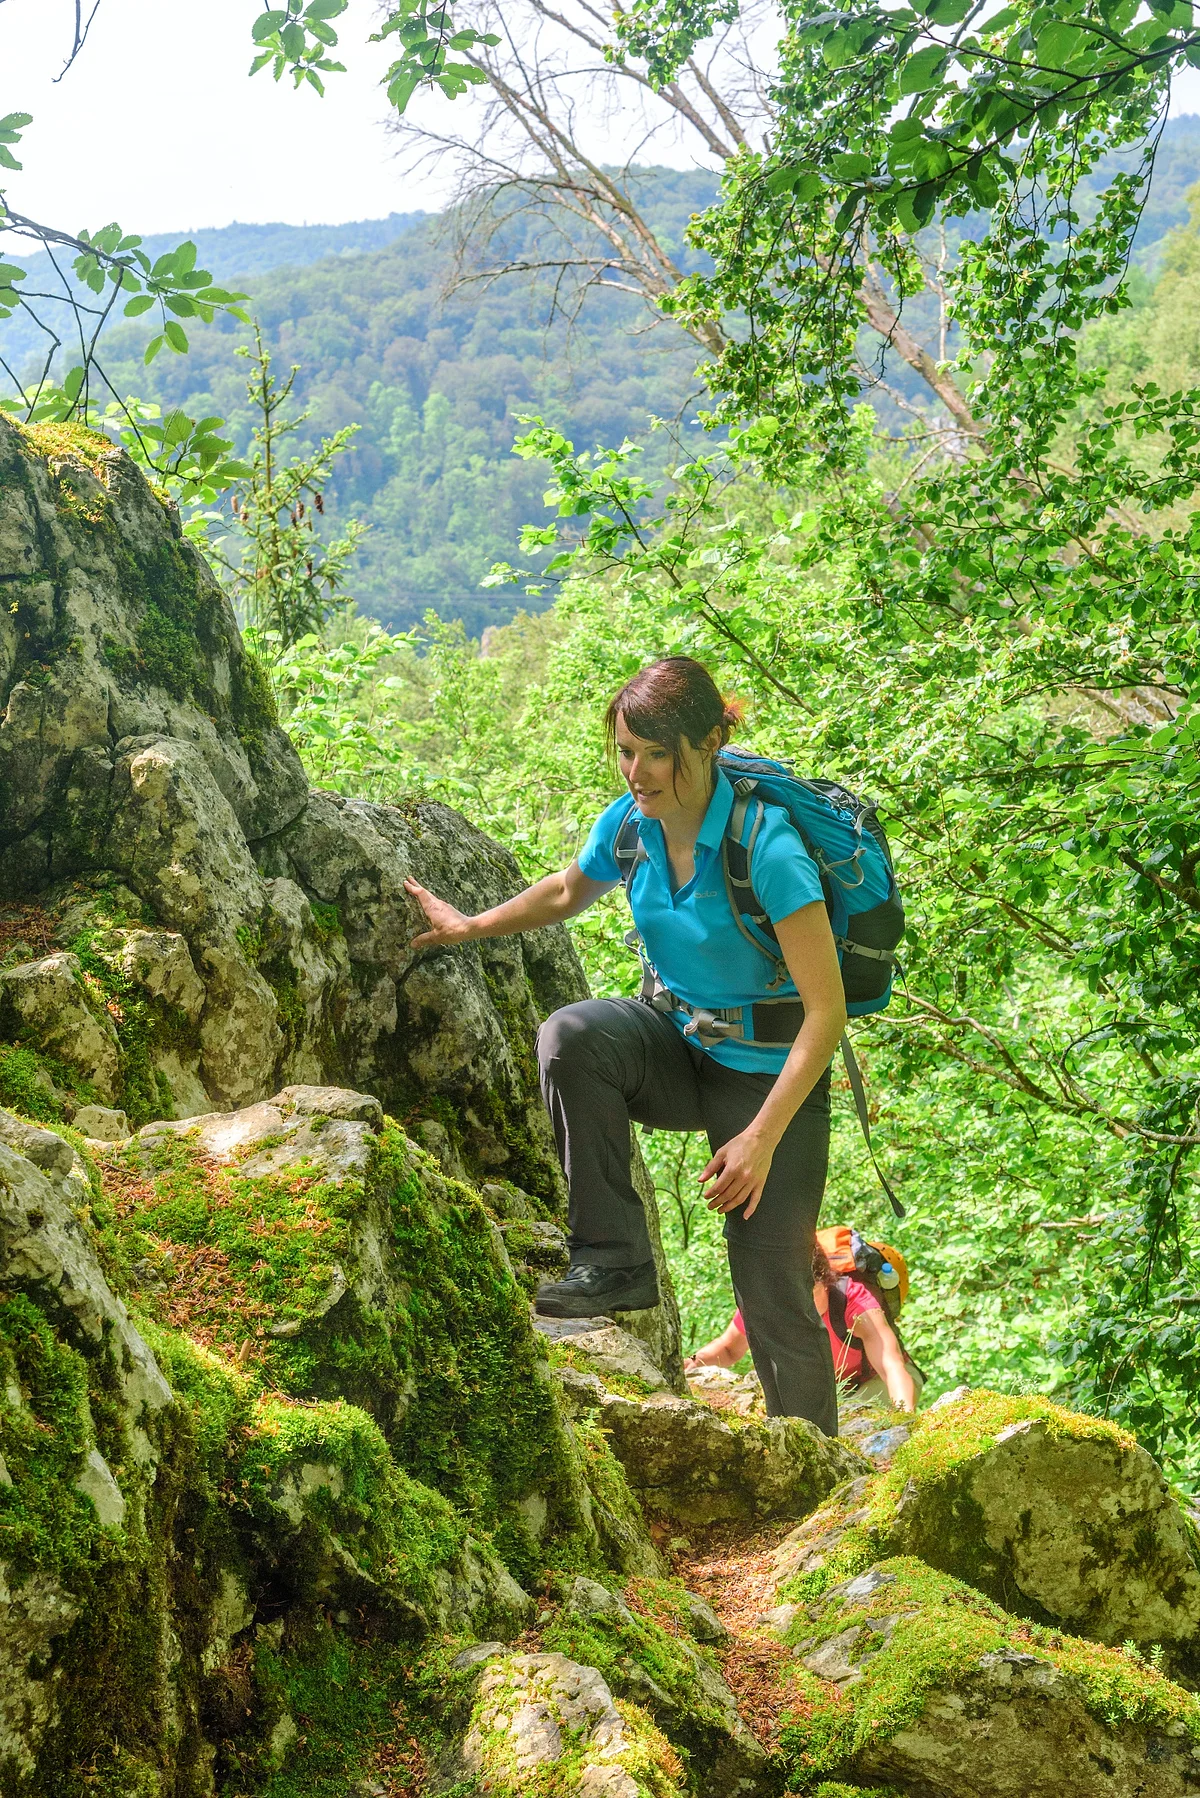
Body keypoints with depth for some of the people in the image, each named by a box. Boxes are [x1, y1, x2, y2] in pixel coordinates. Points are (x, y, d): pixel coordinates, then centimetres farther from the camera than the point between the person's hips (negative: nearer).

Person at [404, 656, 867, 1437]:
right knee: (570, 1036, -27)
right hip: (680, 1048, 5)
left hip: (771, 1073, -5)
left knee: (776, 1302, -4)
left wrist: (762, 1137, -27)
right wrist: (470, 926, 14)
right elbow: (567, 893, 18)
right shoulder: (629, 824, -8)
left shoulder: (765, 844, -26)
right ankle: (615, 1261, -16)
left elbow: (827, 1010, -25)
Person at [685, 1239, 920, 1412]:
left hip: (875, 1382, -4)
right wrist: (692, 1363, -26)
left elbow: (892, 1366, -48)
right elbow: (728, 1348, -3)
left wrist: (905, 1415, -69)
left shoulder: (855, 1299, -37)